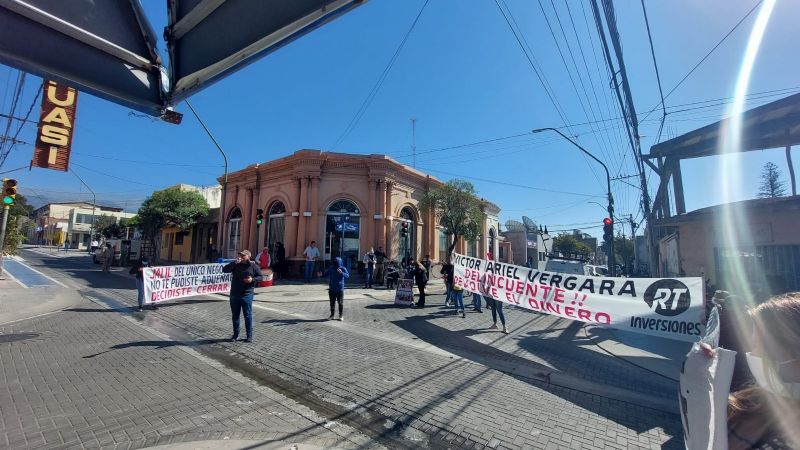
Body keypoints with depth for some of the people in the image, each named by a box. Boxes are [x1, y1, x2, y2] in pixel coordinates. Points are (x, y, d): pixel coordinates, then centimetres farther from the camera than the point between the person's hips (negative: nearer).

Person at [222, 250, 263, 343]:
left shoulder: (253, 266, 0)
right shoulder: (235, 265, 7)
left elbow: (260, 277, 3)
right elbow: (225, 270, -5)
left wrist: (252, 279, -16)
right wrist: (234, 262, -14)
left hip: (247, 294, -3)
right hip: (234, 294, 4)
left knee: (248, 315, 2)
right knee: (235, 315, 13)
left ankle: (249, 335, 12)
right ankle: (235, 334, 27)